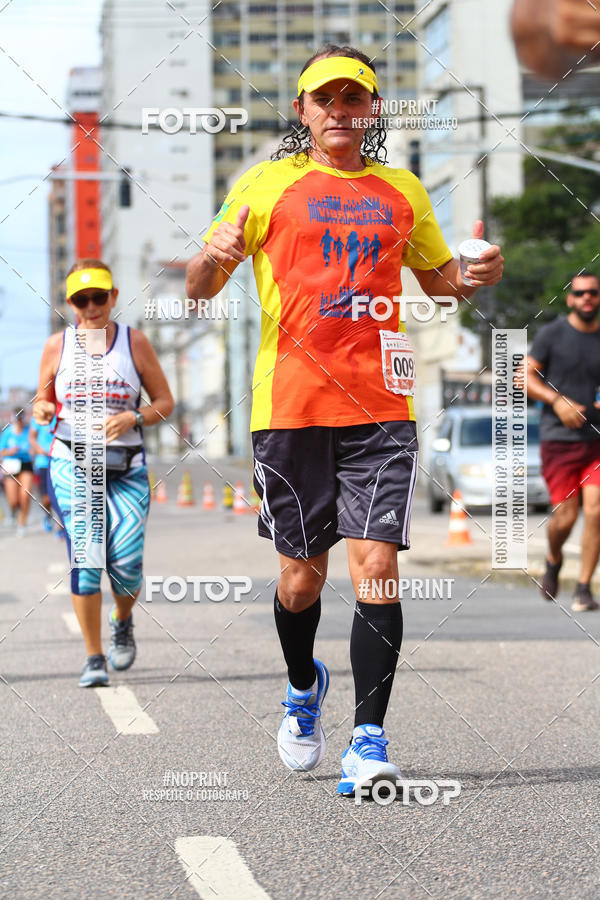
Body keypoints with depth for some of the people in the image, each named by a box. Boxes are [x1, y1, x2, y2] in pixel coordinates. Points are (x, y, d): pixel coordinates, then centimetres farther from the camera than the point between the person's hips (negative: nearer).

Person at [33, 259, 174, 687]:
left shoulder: (135, 342, 3)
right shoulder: (58, 346, 6)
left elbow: (165, 401, 7)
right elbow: (42, 400, 16)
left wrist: (132, 418, -12)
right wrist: (43, 411, -8)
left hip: (126, 470, 0)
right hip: (72, 464, 0)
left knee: (126, 563, -9)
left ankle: (123, 620, 28)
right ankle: (94, 658, -1)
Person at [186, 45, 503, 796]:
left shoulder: (402, 191, 15)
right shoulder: (266, 184, 8)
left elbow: (438, 279, 27)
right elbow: (199, 287, 8)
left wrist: (478, 276, 4)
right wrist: (214, 258, -16)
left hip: (381, 408, 1)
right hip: (290, 405, -1)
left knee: (376, 567, -11)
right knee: (302, 574, 7)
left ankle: (369, 740, -9)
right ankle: (304, 688, 36)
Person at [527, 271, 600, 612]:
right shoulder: (552, 334, 1)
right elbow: (525, 376, 0)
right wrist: (557, 400, -15)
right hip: (559, 439, -2)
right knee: (565, 516, -6)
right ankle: (554, 560, 28)